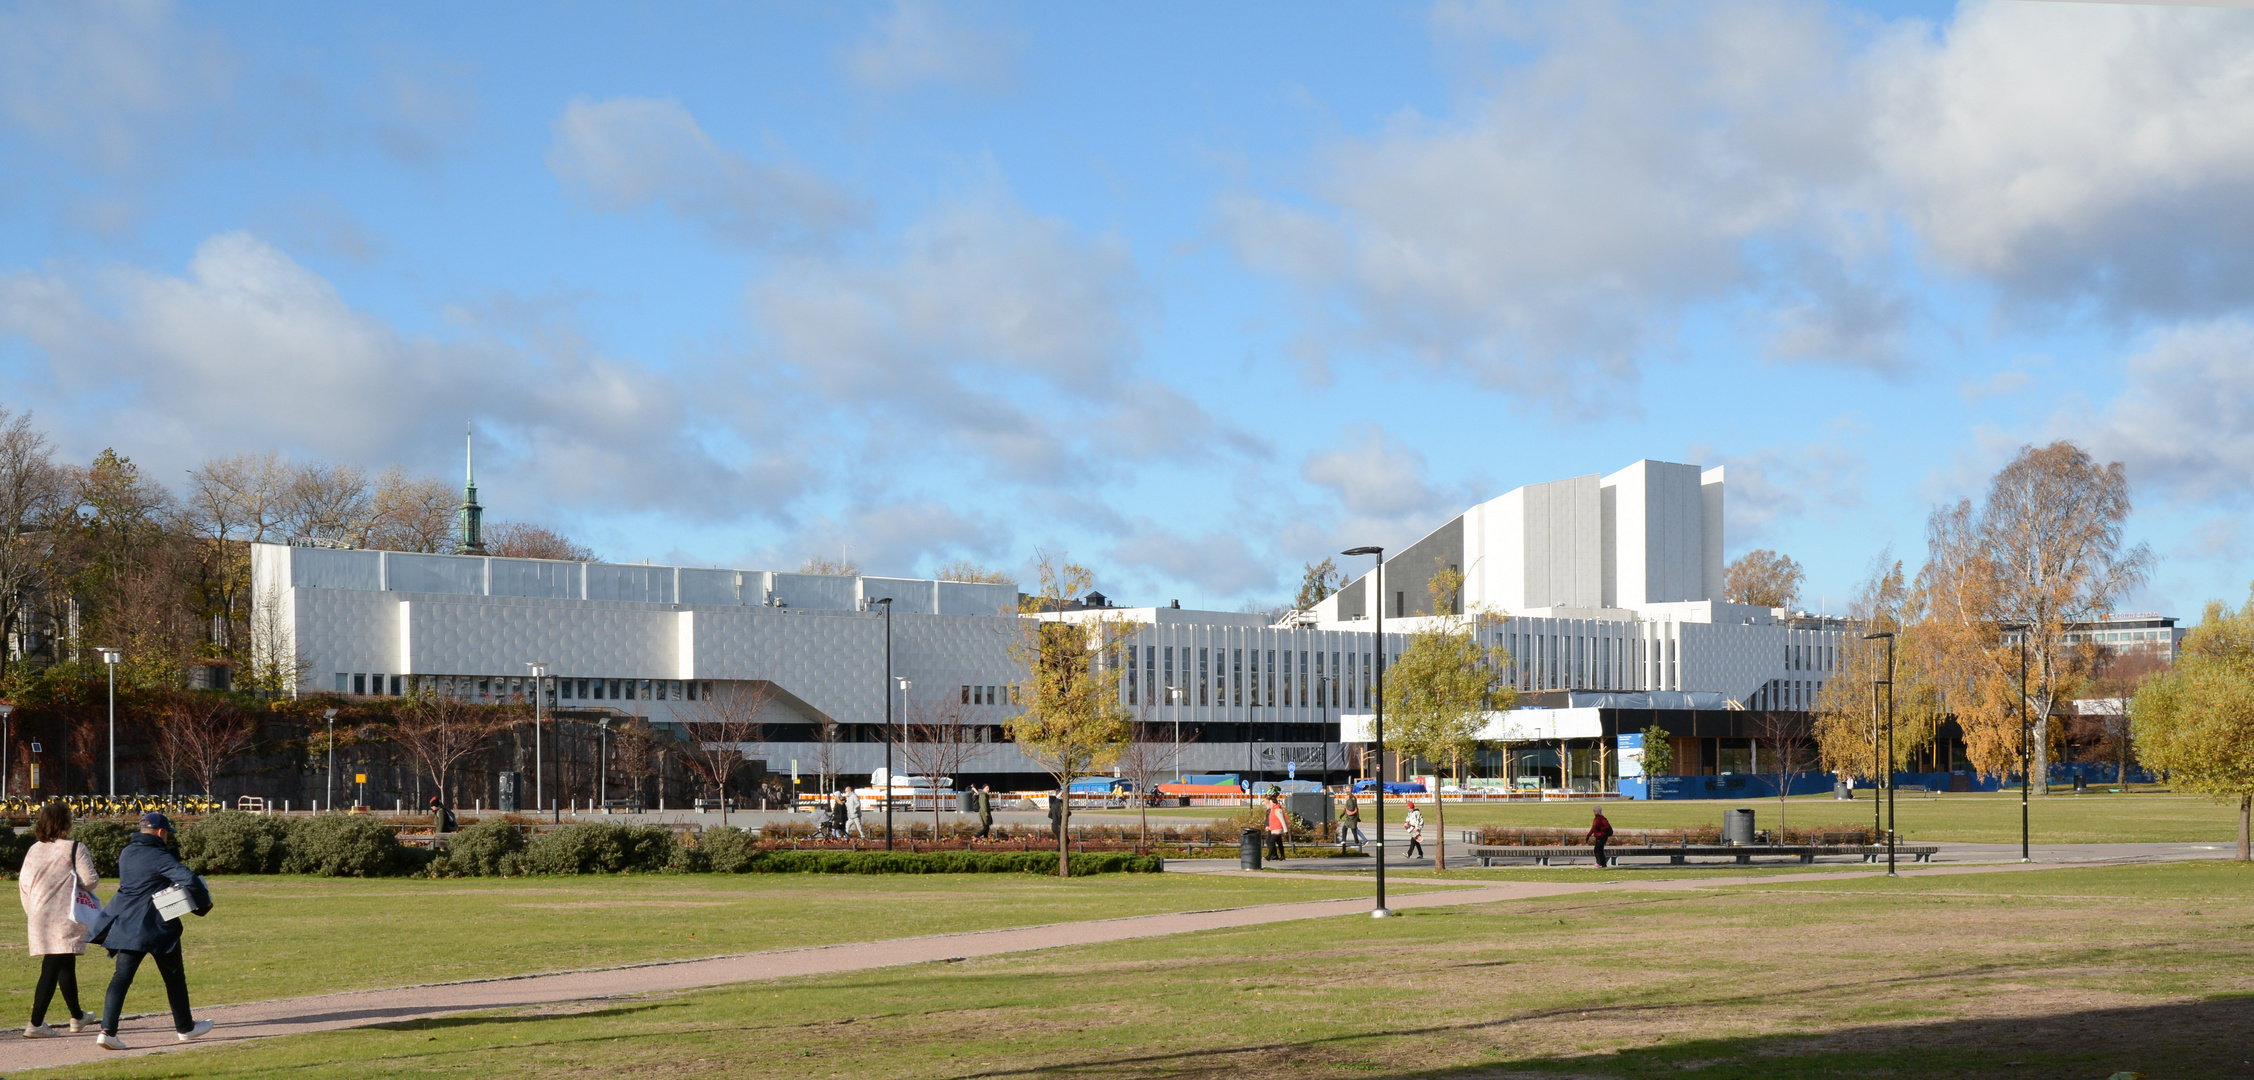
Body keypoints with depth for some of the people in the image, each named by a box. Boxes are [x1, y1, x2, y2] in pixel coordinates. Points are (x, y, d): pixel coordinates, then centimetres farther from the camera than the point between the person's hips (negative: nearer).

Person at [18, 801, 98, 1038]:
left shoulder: (33, 851, 7)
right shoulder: (74, 849, -10)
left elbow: (23, 883, 10)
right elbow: (89, 880, -13)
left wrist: (30, 911, 21)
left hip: (39, 918, 6)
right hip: (65, 917, -6)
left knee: (66, 965, 19)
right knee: (53, 967, -6)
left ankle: (77, 1016, 32)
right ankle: (36, 1023, -13)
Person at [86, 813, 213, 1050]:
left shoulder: (126, 854, 9)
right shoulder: (159, 857, -13)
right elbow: (189, 879, -25)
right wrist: (203, 902, -8)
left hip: (126, 924, 6)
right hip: (157, 926, -6)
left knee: (121, 977, 1)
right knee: (174, 977, 11)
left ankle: (108, 1030, -14)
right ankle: (185, 1027, 23)